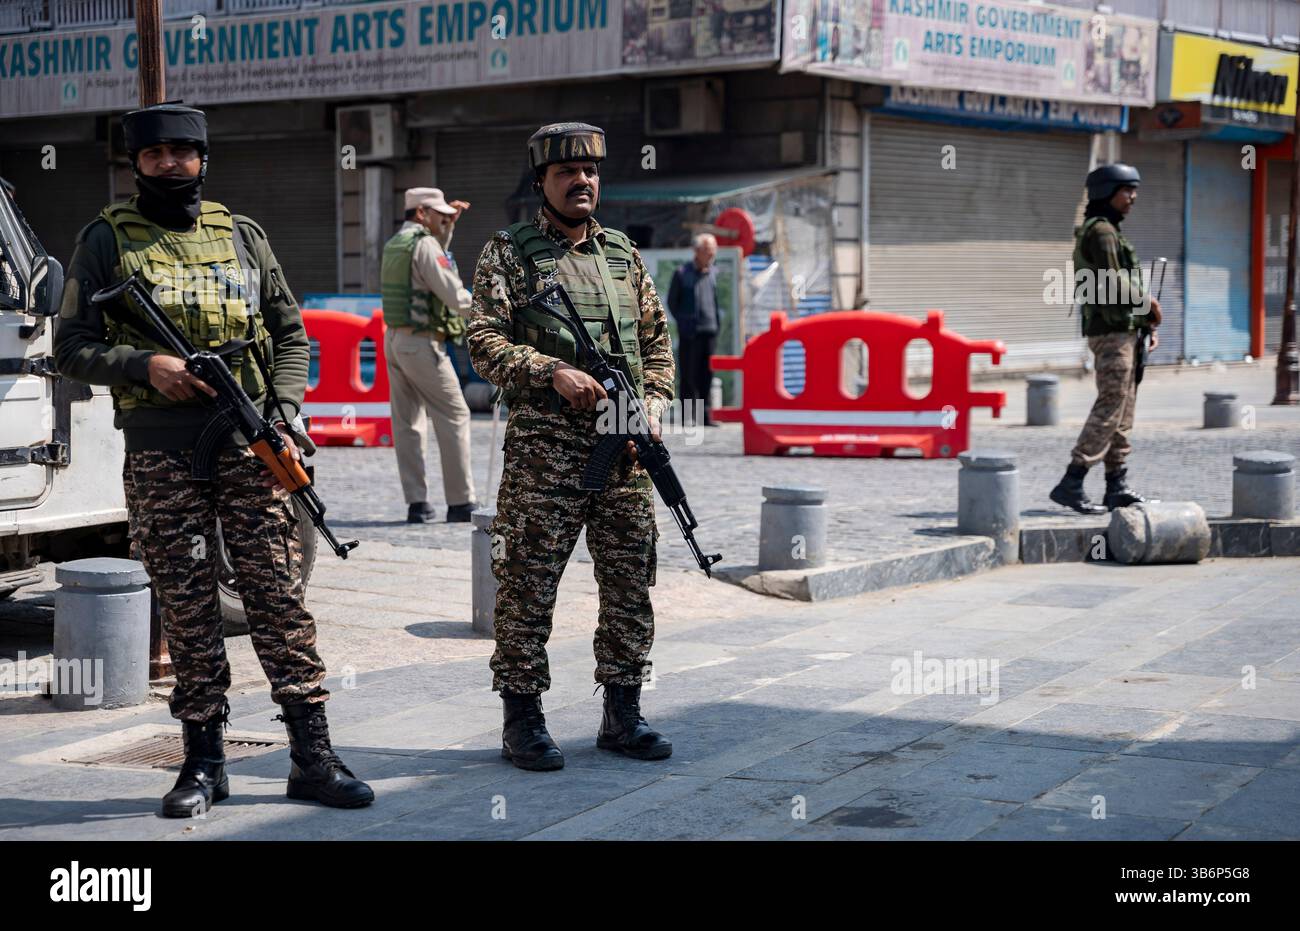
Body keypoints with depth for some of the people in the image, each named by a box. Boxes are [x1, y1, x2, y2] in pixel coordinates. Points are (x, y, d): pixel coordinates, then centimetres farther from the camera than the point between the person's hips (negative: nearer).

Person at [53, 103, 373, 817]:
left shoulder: (242, 236, 11)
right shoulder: (106, 241, 5)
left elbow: (291, 335, 14)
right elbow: (71, 347, 3)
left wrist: (282, 413, 0)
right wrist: (146, 365, -14)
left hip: (250, 446, 1)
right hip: (160, 457, -1)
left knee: (279, 597, -2)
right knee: (187, 611, 3)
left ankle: (312, 757, 1)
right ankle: (203, 762, 12)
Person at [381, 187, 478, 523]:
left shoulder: (393, 245, 15)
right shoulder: (423, 244, -13)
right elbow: (454, 296, -18)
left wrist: (448, 227, 27)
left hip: (394, 340, 9)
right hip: (422, 343, -9)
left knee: (407, 423, 7)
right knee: (454, 417, -3)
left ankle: (416, 503, 6)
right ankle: (460, 502, -4)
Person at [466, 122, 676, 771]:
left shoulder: (624, 255, 17)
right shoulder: (509, 254, 2)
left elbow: (657, 340, 20)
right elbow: (483, 342, -7)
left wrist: (654, 402, 4)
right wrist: (553, 371, -18)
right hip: (545, 444, -5)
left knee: (631, 581, 7)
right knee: (528, 583, -3)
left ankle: (622, 714, 18)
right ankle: (522, 720, 7)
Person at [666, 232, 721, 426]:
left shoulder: (715, 273, 9)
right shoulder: (682, 273, 0)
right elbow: (672, 301, 7)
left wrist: (716, 322, 9)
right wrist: (683, 321, 4)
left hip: (710, 330, 3)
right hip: (689, 333, -3)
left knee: (706, 375, 4)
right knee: (689, 375, -1)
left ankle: (705, 415, 8)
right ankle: (688, 415, 3)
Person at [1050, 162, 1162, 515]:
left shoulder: (1110, 231, 20)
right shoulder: (1100, 231, -12)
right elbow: (1111, 284, -21)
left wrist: (1148, 322, 12)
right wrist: (1147, 301, -7)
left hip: (1124, 330, 10)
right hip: (1112, 332, -10)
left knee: (1123, 411, 10)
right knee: (1110, 408, -12)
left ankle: (1117, 486, 12)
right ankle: (1071, 484, -14)